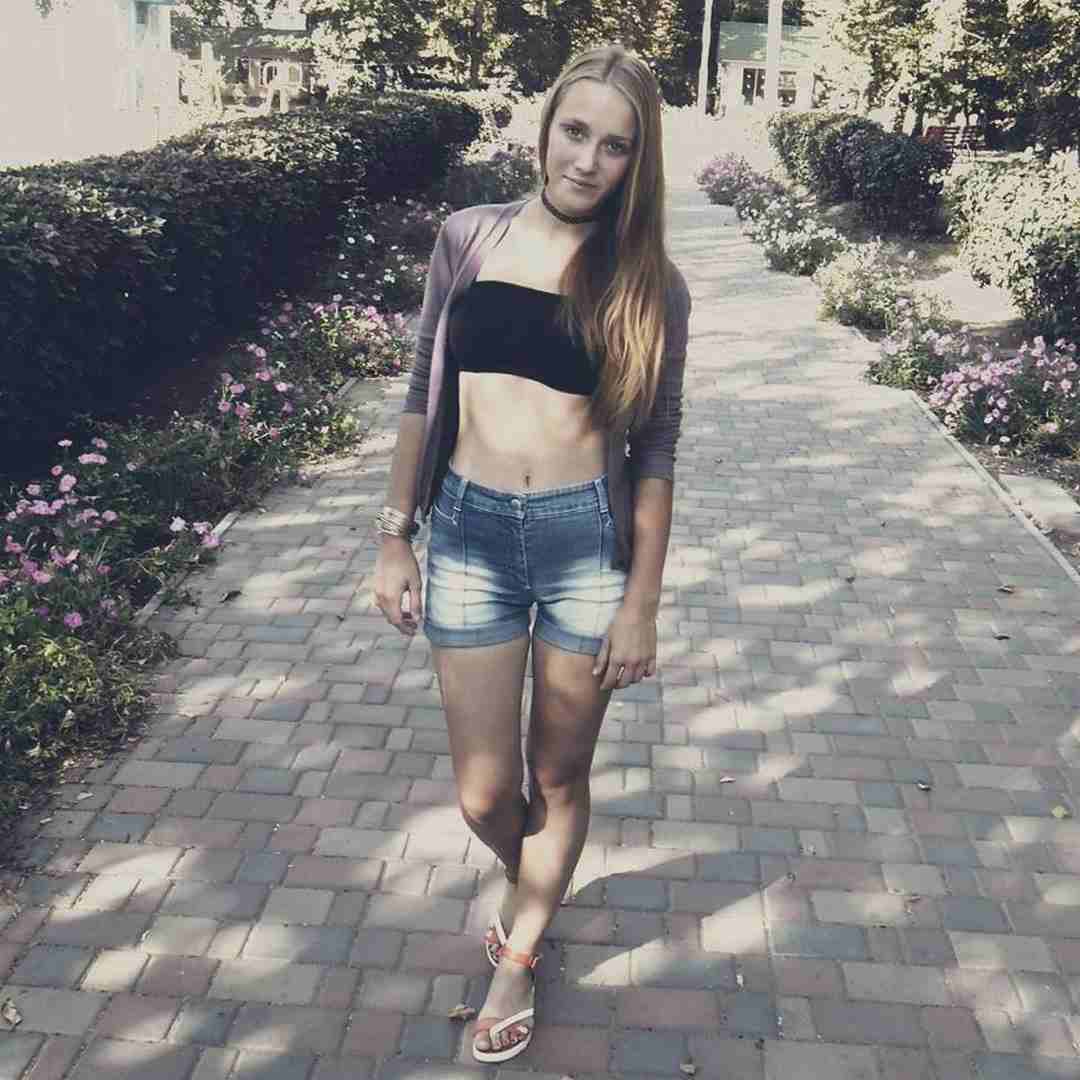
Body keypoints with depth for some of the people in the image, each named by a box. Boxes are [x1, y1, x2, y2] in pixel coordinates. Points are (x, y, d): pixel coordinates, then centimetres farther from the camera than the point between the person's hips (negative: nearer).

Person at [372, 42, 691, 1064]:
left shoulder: (649, 283, -3)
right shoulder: (469, 238, 2)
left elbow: (654, 452, -1)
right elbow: (423, 397, 6)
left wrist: (641, 604, -2)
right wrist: (394, 538, 5)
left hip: (587, 539, -1)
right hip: (469, 534, 1)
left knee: (558, 778, 13)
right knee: (484, 793, 8)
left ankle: (518, 956, 39)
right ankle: (531, 885, 45)